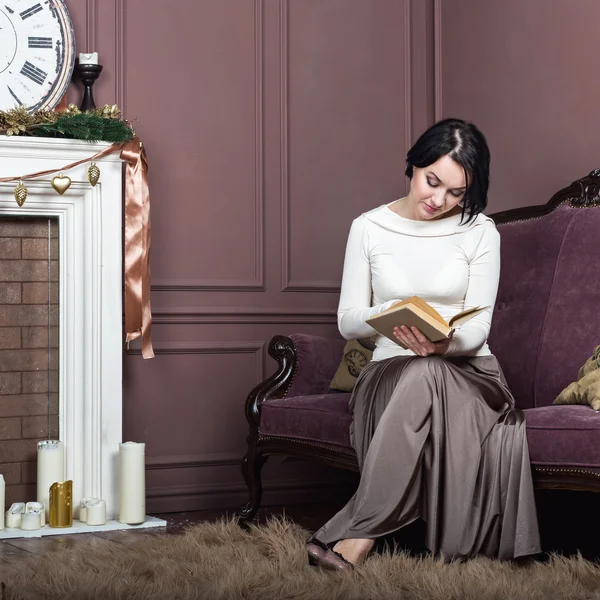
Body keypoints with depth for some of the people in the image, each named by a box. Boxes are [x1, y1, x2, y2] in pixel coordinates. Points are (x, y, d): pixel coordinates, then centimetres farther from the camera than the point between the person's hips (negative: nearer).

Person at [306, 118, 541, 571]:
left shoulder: (480, 232, 2)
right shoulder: (369, 228, 5)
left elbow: (477, 328, -4)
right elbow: (347, 321, 3)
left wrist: (443, 342, -27)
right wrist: (387, 315, -20)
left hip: (465, 368, 0)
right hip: (391, 371, 1)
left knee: (426, 374, -38)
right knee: (421, 375, -37)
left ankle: (357, 534, -36)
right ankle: (364, 535, -34)